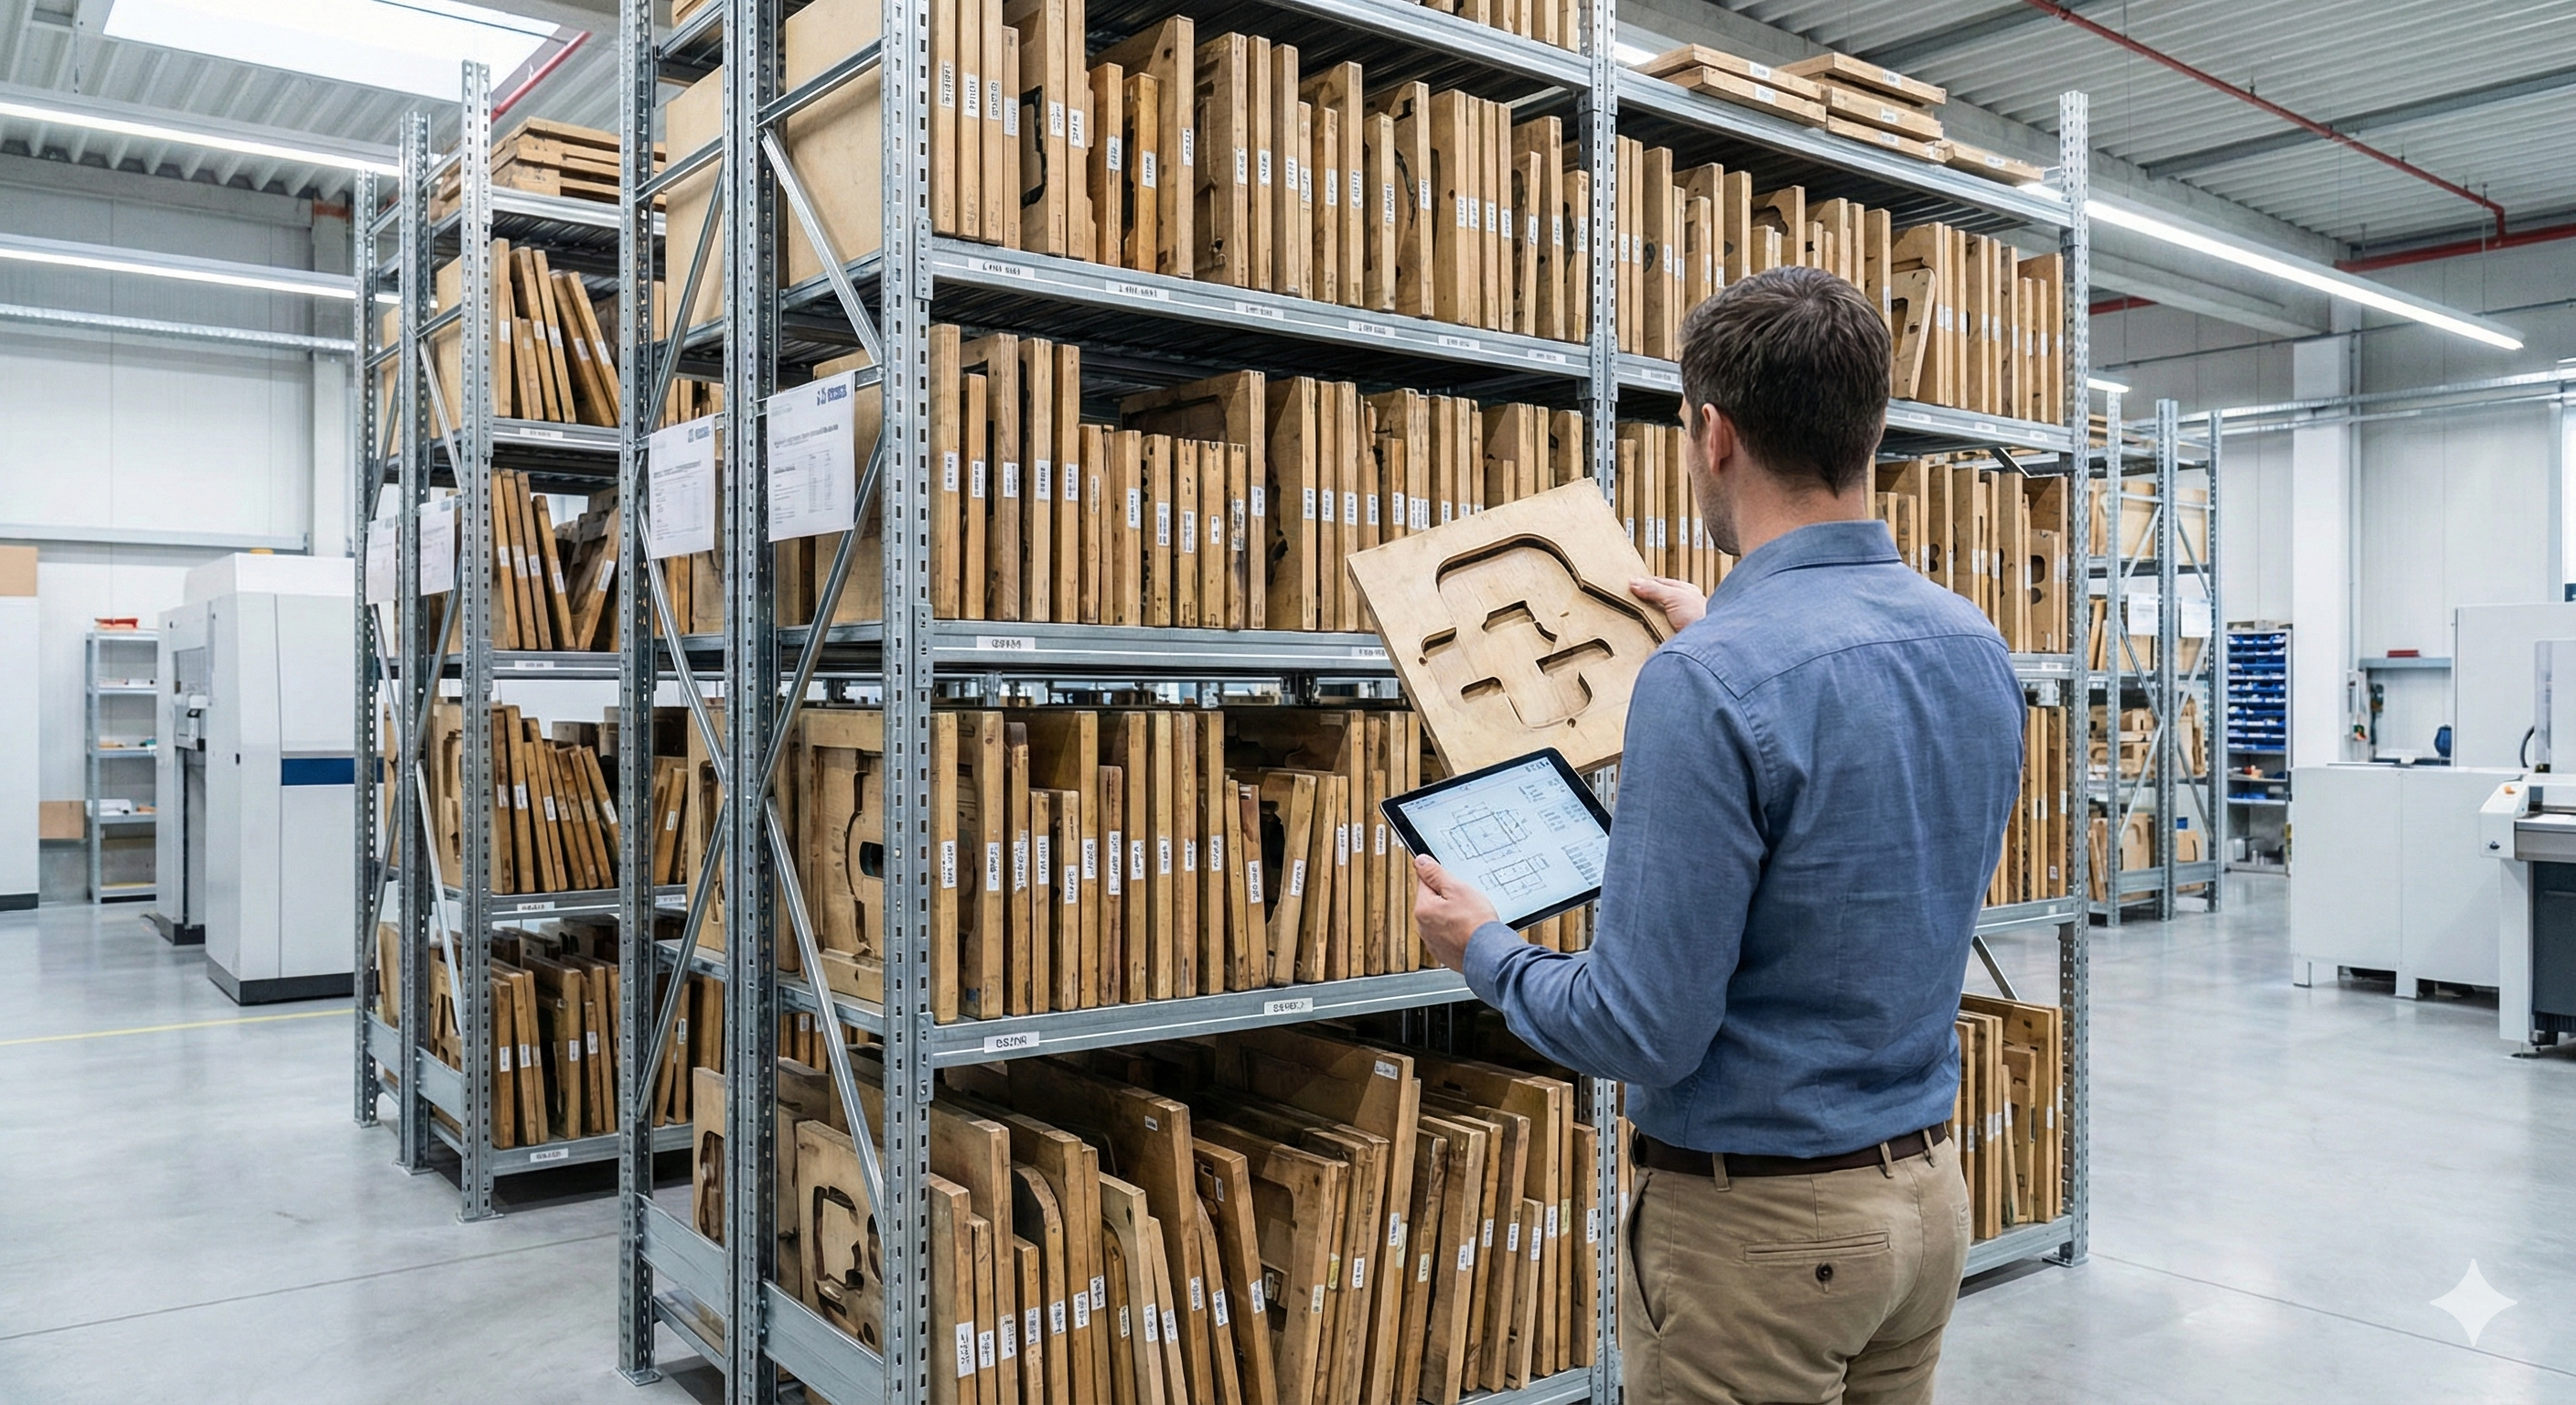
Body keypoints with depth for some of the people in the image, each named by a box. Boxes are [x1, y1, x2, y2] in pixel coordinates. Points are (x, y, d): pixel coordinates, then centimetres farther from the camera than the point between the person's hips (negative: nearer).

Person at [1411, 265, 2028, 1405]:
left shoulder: (1708, 683, -26)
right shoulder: (1974, 647, -1)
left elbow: (1642, 1033, -23)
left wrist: (1483, 952, -5)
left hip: (1756, 1224, -8)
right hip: (1926, 1187, 8)